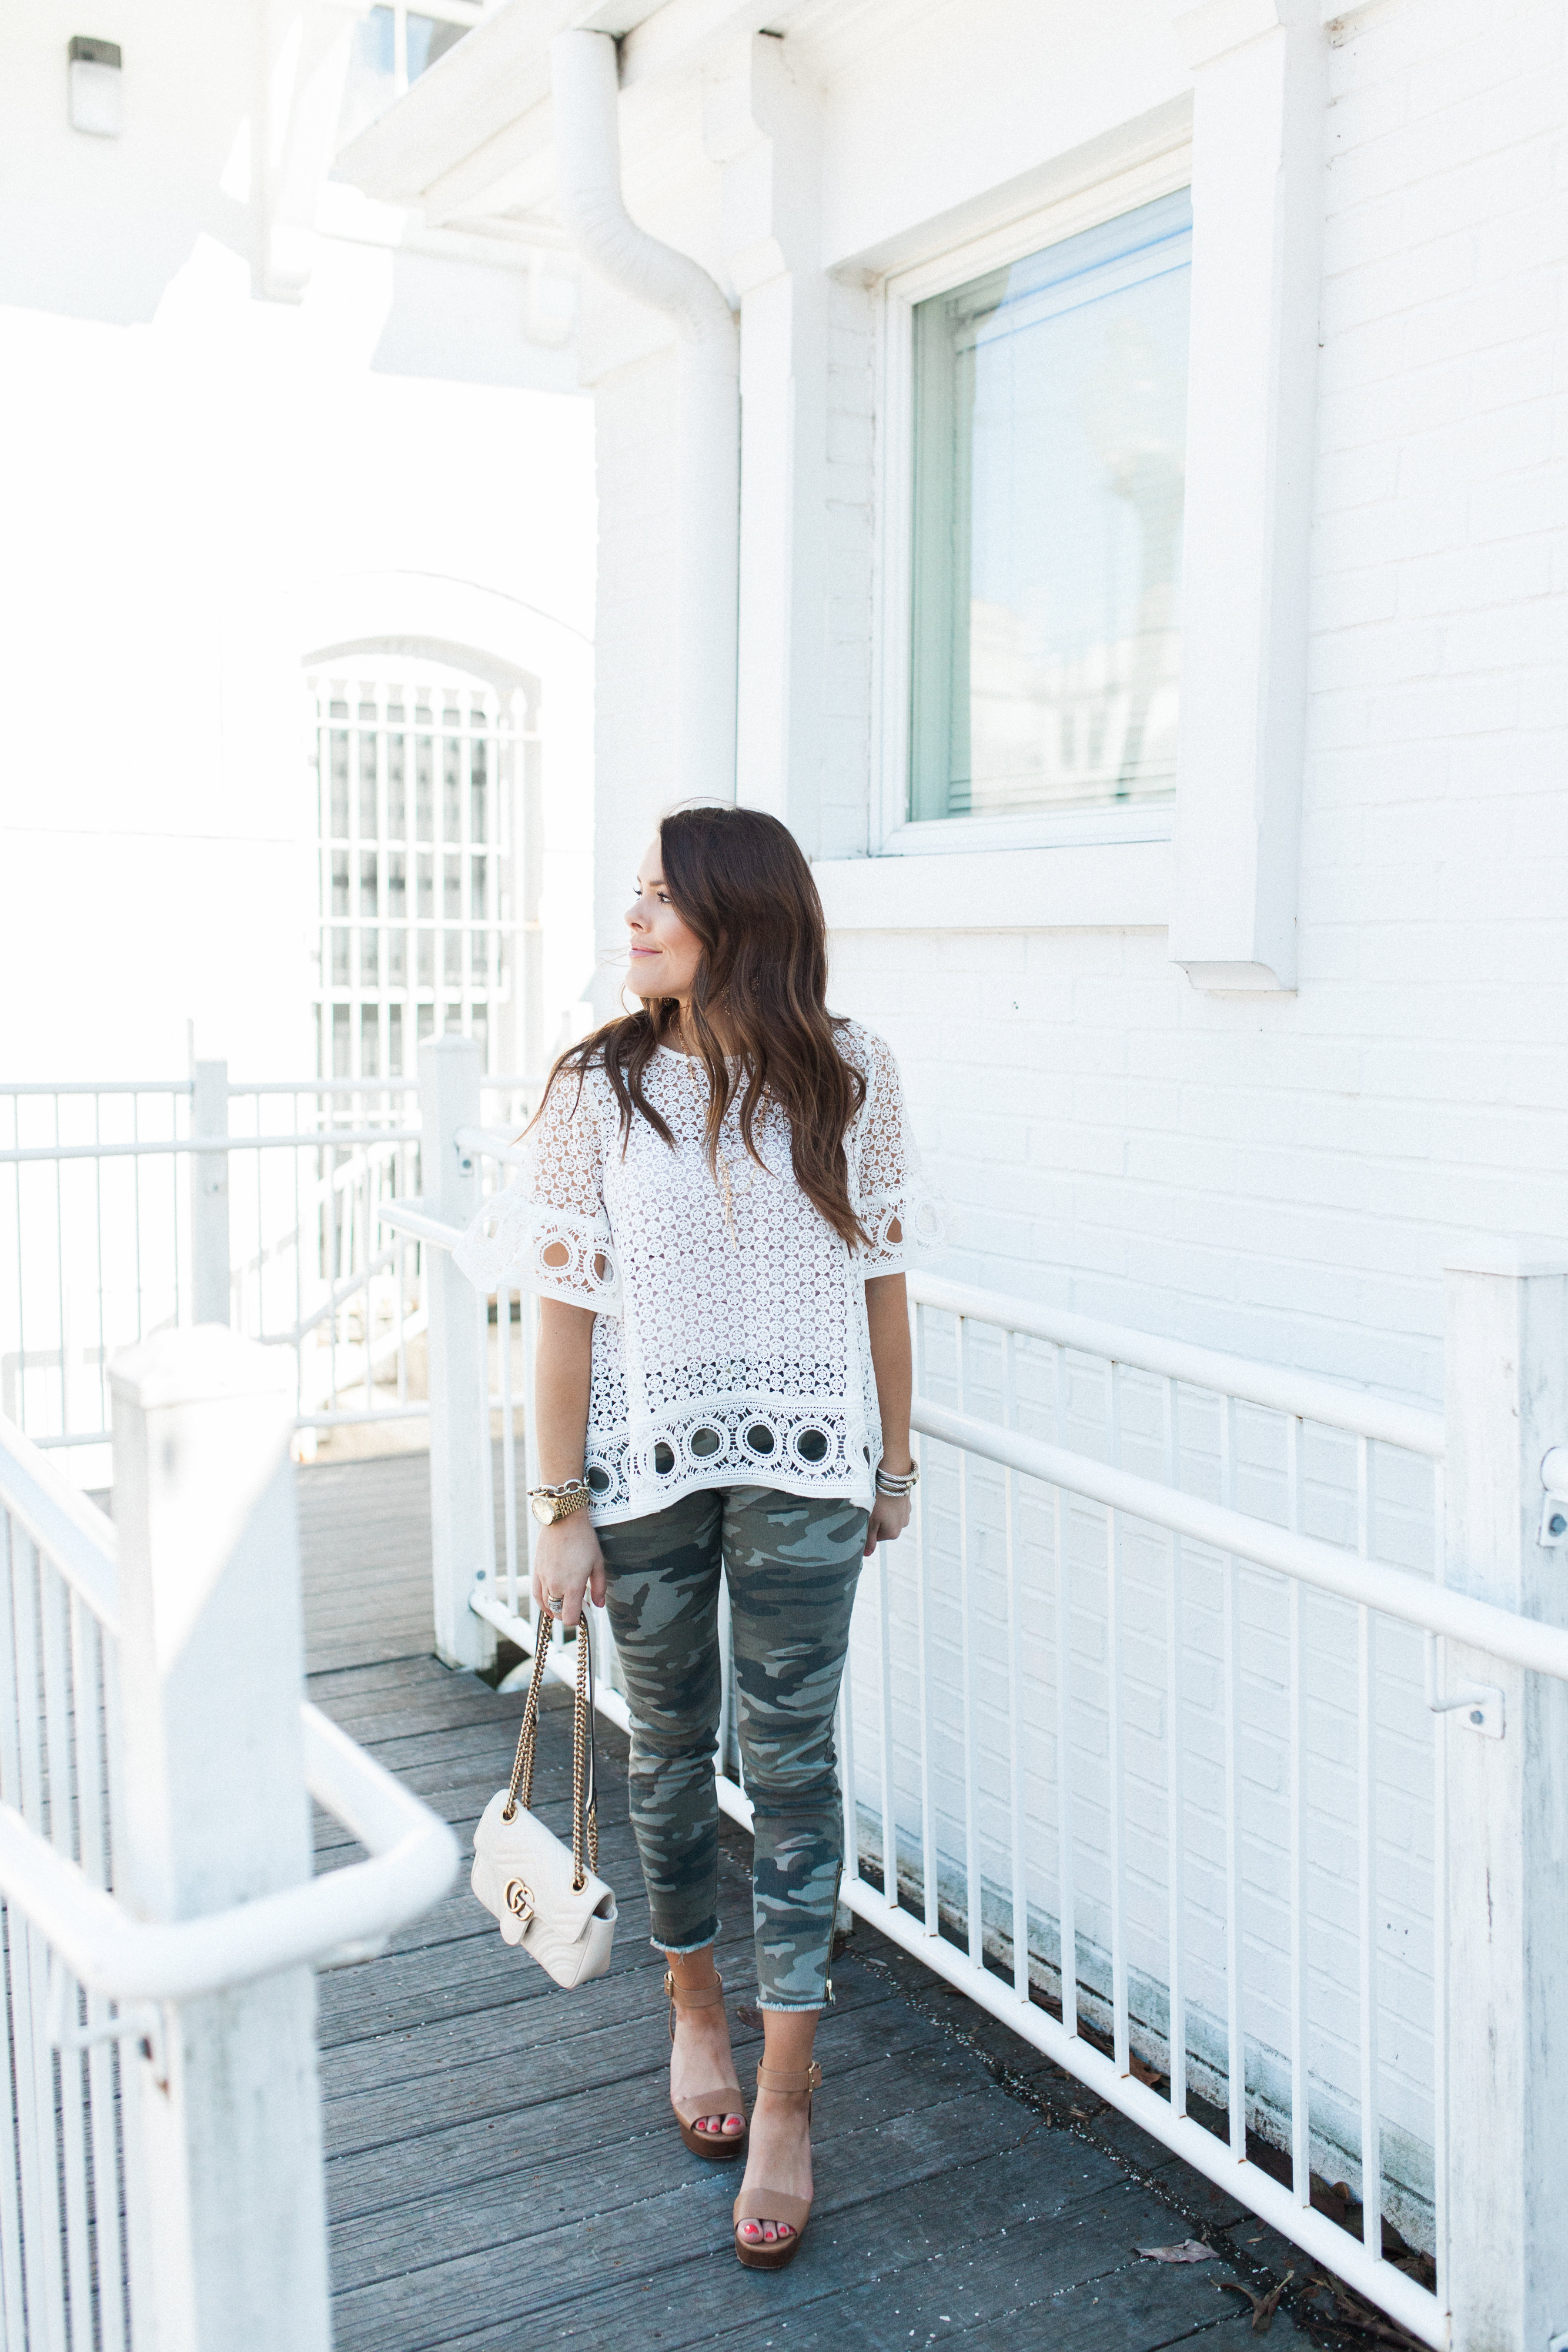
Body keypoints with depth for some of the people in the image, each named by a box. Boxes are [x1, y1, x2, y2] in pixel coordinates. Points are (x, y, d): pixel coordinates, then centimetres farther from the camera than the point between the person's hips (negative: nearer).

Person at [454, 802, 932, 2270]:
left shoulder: (850, 1077, -3)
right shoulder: (599, 1090, -5)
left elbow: (880, 1274, 4)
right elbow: (565, 1306, -5)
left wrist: (895, 1462, 8)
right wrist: (560, 1511, -6)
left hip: (803, 1464, 0)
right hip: (648, 1466, 1)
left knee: (793, 1759, 3)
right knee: (671, 1749, 14)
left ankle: (785, 2087, 17)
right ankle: (693, 2007, 38)